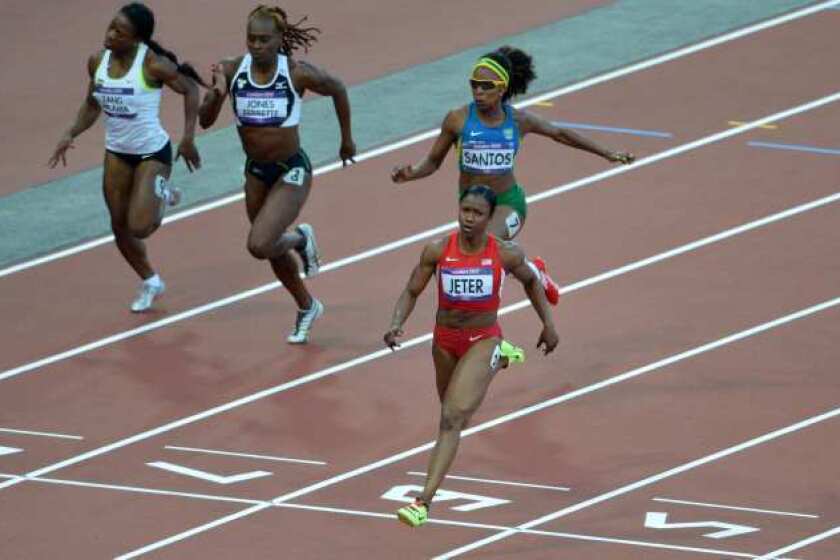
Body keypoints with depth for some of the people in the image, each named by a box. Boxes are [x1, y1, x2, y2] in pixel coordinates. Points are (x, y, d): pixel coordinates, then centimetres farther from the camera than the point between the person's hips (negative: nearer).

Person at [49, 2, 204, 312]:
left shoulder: (153, 64, -23)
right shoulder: (97, 61, -6)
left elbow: (189, 89, -10)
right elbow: (92, 105, 9)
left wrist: (188, 139, -13)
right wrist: (70, 134, -5)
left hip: (153, 153, -6)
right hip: (116, 153, 6)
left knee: (139, 228, -12)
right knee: (120, 228, 11)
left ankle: (163, 196, 22)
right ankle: (150, 282, 36)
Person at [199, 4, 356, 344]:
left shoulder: (297, 73, -17)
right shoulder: (233, 71, -11)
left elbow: (337, 90, 2)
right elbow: (205, 121, -13)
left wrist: (347, 138, 12)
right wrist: (218, 94, -32)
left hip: (291, 172, -4)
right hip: (256, 172, 5)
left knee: (259, 246, -21)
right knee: (273, 251, 19)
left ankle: (300, 239, 14)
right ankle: (307, 308, 46)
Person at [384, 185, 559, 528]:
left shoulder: (506, 254, -15)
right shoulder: (438, 251, -14)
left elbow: (530, 281, 6)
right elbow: (412, 292, -5)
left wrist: (548, 324, 10)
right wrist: (396, 324, -24)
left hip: (483, 341, -4)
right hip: (445, 340, 4)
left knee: (452, 419, -20)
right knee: (452, 414, 30)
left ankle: (425, 501, -24)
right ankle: (502, 359, 63)